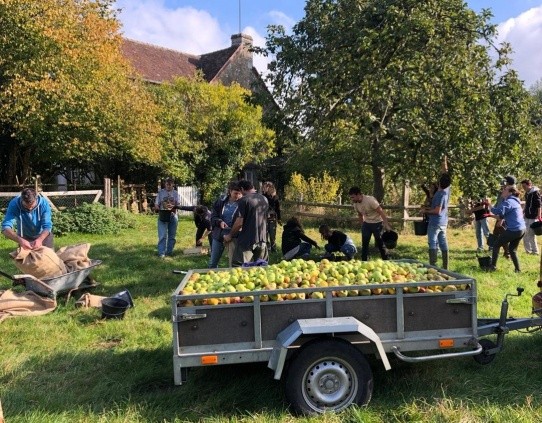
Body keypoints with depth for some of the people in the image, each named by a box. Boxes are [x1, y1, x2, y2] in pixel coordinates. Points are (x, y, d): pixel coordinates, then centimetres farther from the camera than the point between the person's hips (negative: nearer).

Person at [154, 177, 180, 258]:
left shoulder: (175, 193, 7)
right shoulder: (161, 192, 4)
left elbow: (178, 205, 4)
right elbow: (156, 204, 4)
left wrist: (173, 207, -19)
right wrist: (157, 208, -19)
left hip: (173, 216, 2)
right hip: (163, 216, -2)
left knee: (172, 235, 7)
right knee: (162, 235, -9)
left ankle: (169, 252, 17)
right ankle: (161, 253, -8)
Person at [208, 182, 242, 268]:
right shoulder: (221, 201, -1)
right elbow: (213, 217, 3)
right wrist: (219, 222, -18)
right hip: (219, 234, 3)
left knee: (233, 263, 3)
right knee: (213, 263, 13)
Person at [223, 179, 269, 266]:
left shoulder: (244, 200, -11)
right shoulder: (264, 199, 8)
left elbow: (239, 222, -13)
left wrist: (230, 235, 0)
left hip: (247, 240, -6)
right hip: (262, 239, 7)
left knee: (238, 266, -1)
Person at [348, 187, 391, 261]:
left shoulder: (370, 200, -26)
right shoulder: (355, 204, -5)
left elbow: (381, 212, -23)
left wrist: (386, 225, -26)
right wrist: (362, 225, 17)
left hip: (377, 223, -6)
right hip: (366, 223, 6)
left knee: (380, 243, -3)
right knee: (364, 243, 5)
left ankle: (386, 260, 9)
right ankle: (364, 261, 12)